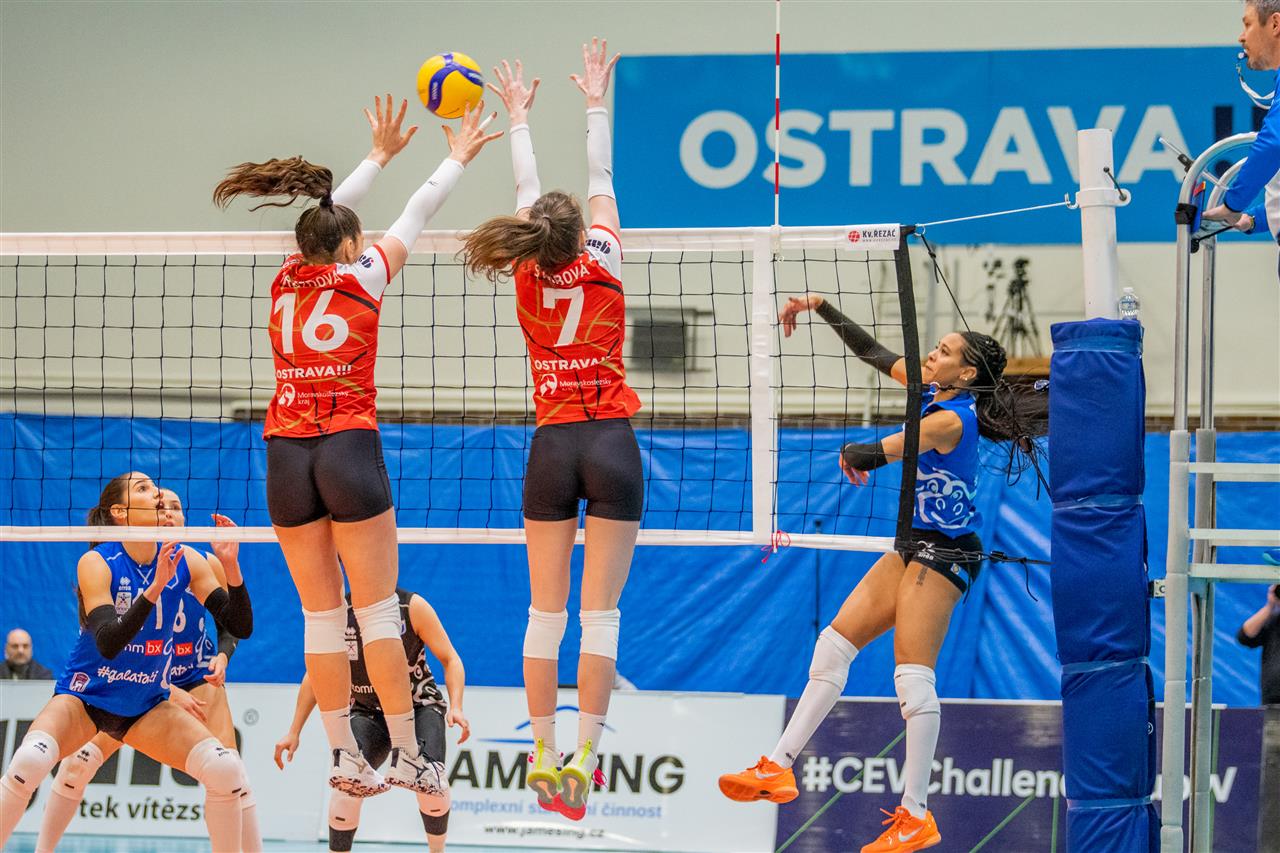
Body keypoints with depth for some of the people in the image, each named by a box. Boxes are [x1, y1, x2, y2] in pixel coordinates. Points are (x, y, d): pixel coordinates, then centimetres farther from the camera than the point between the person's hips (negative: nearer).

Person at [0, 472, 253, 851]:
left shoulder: (185, 561, -6)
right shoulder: (96, 563, -18)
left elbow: (239, 627, -6)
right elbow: (108, 643, -30)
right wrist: (155, 588, -39)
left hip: (146, 706, 4)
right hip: (83, 696, -4)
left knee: (226, 770, -18)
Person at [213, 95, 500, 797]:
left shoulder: (287, 279, 10)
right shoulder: (360, 278, 0)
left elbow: (329, 214, 27)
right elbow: (416, 217, 14)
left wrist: (380, 156, 40)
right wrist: (457, 159, 29)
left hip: (286, 453, 4)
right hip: (349, 446, -4)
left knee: (321, 615, 6)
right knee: (378, 611, -1)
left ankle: (343, 758, 5)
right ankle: (405, 756, -1)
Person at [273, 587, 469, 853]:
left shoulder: (412, 606, -13)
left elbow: (449, 659, -7)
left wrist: (456, 707, -23)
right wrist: (294, 732, 5)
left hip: (419, 708, -1)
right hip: (367, 714, 1)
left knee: (430, 779, -26)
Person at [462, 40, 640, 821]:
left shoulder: (528, 276, 1)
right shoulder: (603, 266, -3)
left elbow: (527, 190, 16)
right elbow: (602, 181, 9)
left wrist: (520, 117, 28)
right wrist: (597, 103, 20)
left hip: (552, 447, 2)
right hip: (612, 442, -2)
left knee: (547, 610, 5)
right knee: (601, 612, -5)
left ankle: (545, 754, 4)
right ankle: (584, 756, -12)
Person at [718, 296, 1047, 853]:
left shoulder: (950, 420, -20)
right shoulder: (931, 392, 7)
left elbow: (868, 455, -18)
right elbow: (875, 354, 16)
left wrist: (854, 456, 5)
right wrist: (822, 308, 14)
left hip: (944, 553, -10)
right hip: (914, 547, 10)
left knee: (912, 673, -15)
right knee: (835, 644, 7)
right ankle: (779, 769, 9)